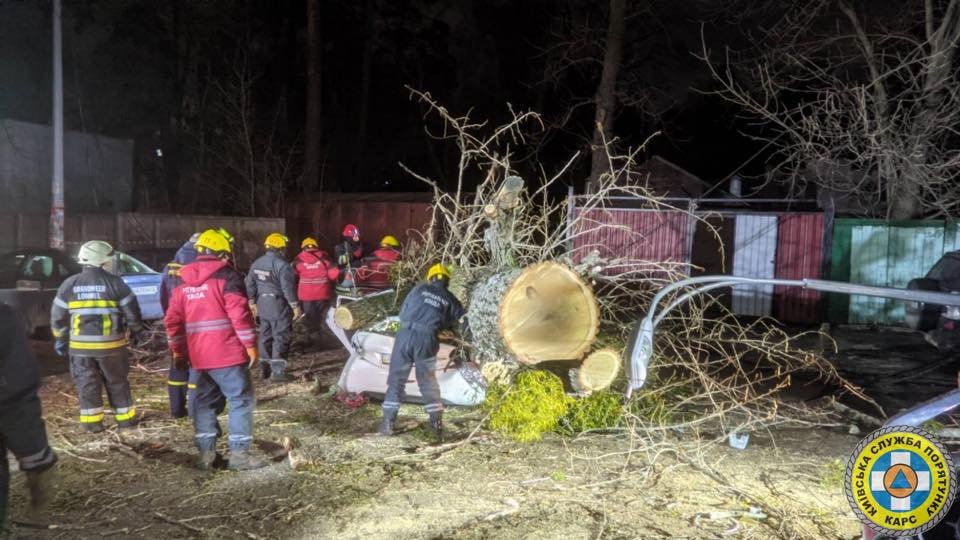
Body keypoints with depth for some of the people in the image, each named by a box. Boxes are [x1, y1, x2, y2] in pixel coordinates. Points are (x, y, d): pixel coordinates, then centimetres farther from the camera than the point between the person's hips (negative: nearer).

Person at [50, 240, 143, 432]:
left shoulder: (69, 284, 1)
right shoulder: (114, 282, -8)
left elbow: (58, 317, 7)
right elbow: (132, 310, -5)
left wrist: (60, 339, 19)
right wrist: (136, 329, 13)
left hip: (81, 345, 2)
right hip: (110, 343, -2)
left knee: (87, 384, 12)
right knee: (117, 382, 12)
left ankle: (92, 422, 14)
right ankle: (126, 418, 18)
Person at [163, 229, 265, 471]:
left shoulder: (183, 282, 13)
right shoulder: (226, 275, -7)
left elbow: (172, 320, 15)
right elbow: (239, 313, -15)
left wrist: (177, 350, 23)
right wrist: (251, 345, -10)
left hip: (198, 356, 6)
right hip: (227, 353, -6)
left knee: (204, 401, 16)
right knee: (241, 399, 1)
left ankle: (206, 452, 17)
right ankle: (239, 453, 0)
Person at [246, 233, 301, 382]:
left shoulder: (256, 264, 8)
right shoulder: (281, 265, -16)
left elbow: (250, 284, 11)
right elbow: (288, 288, -19)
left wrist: (252, 302, 20)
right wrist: (295, 306, -12)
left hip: (262, 304, 8)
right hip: (278, 305, -7)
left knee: (265, 336, 16)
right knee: (280, 337, -3)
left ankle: (265, 368, 23)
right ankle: (278, 371, -5)